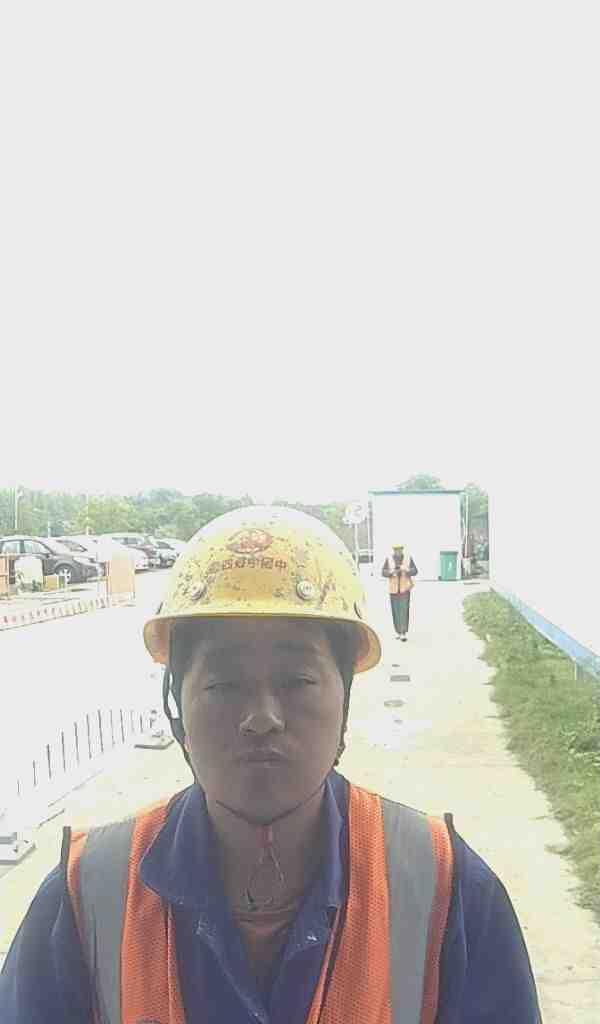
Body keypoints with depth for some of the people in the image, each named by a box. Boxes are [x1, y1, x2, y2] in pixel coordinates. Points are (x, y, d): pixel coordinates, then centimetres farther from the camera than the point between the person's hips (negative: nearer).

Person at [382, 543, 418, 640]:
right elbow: (383, 572, -3)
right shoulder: (389, 559, -1)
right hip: (393, 588, 1)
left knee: (404, 610, -9)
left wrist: (406, 569, -23)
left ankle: (403, 633, -10)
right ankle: (398, 632, 19)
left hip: (405, 588, -1)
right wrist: (392, 572, -22)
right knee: (396, 611, 6)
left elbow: (415, 571, -4)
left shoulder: (408, 558, -1)